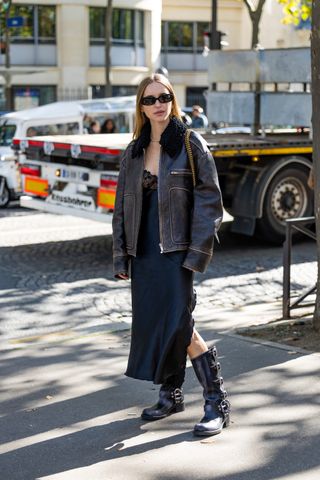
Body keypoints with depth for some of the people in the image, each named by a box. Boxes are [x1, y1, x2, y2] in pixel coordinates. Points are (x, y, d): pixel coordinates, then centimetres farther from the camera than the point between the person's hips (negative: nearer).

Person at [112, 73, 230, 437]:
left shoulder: (191, 145, -3)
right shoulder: (133, 153, 12)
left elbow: (209, 201, -7)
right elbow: (122, 206, 14)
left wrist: (198, 252, -14)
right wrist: (120, 257, 9)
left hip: (176, 249, -6)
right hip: (143, 251, 6)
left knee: (179, 324, -13)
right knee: (150, 322, 9)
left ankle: (217, 402, -2)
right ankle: (170, 394, 26)